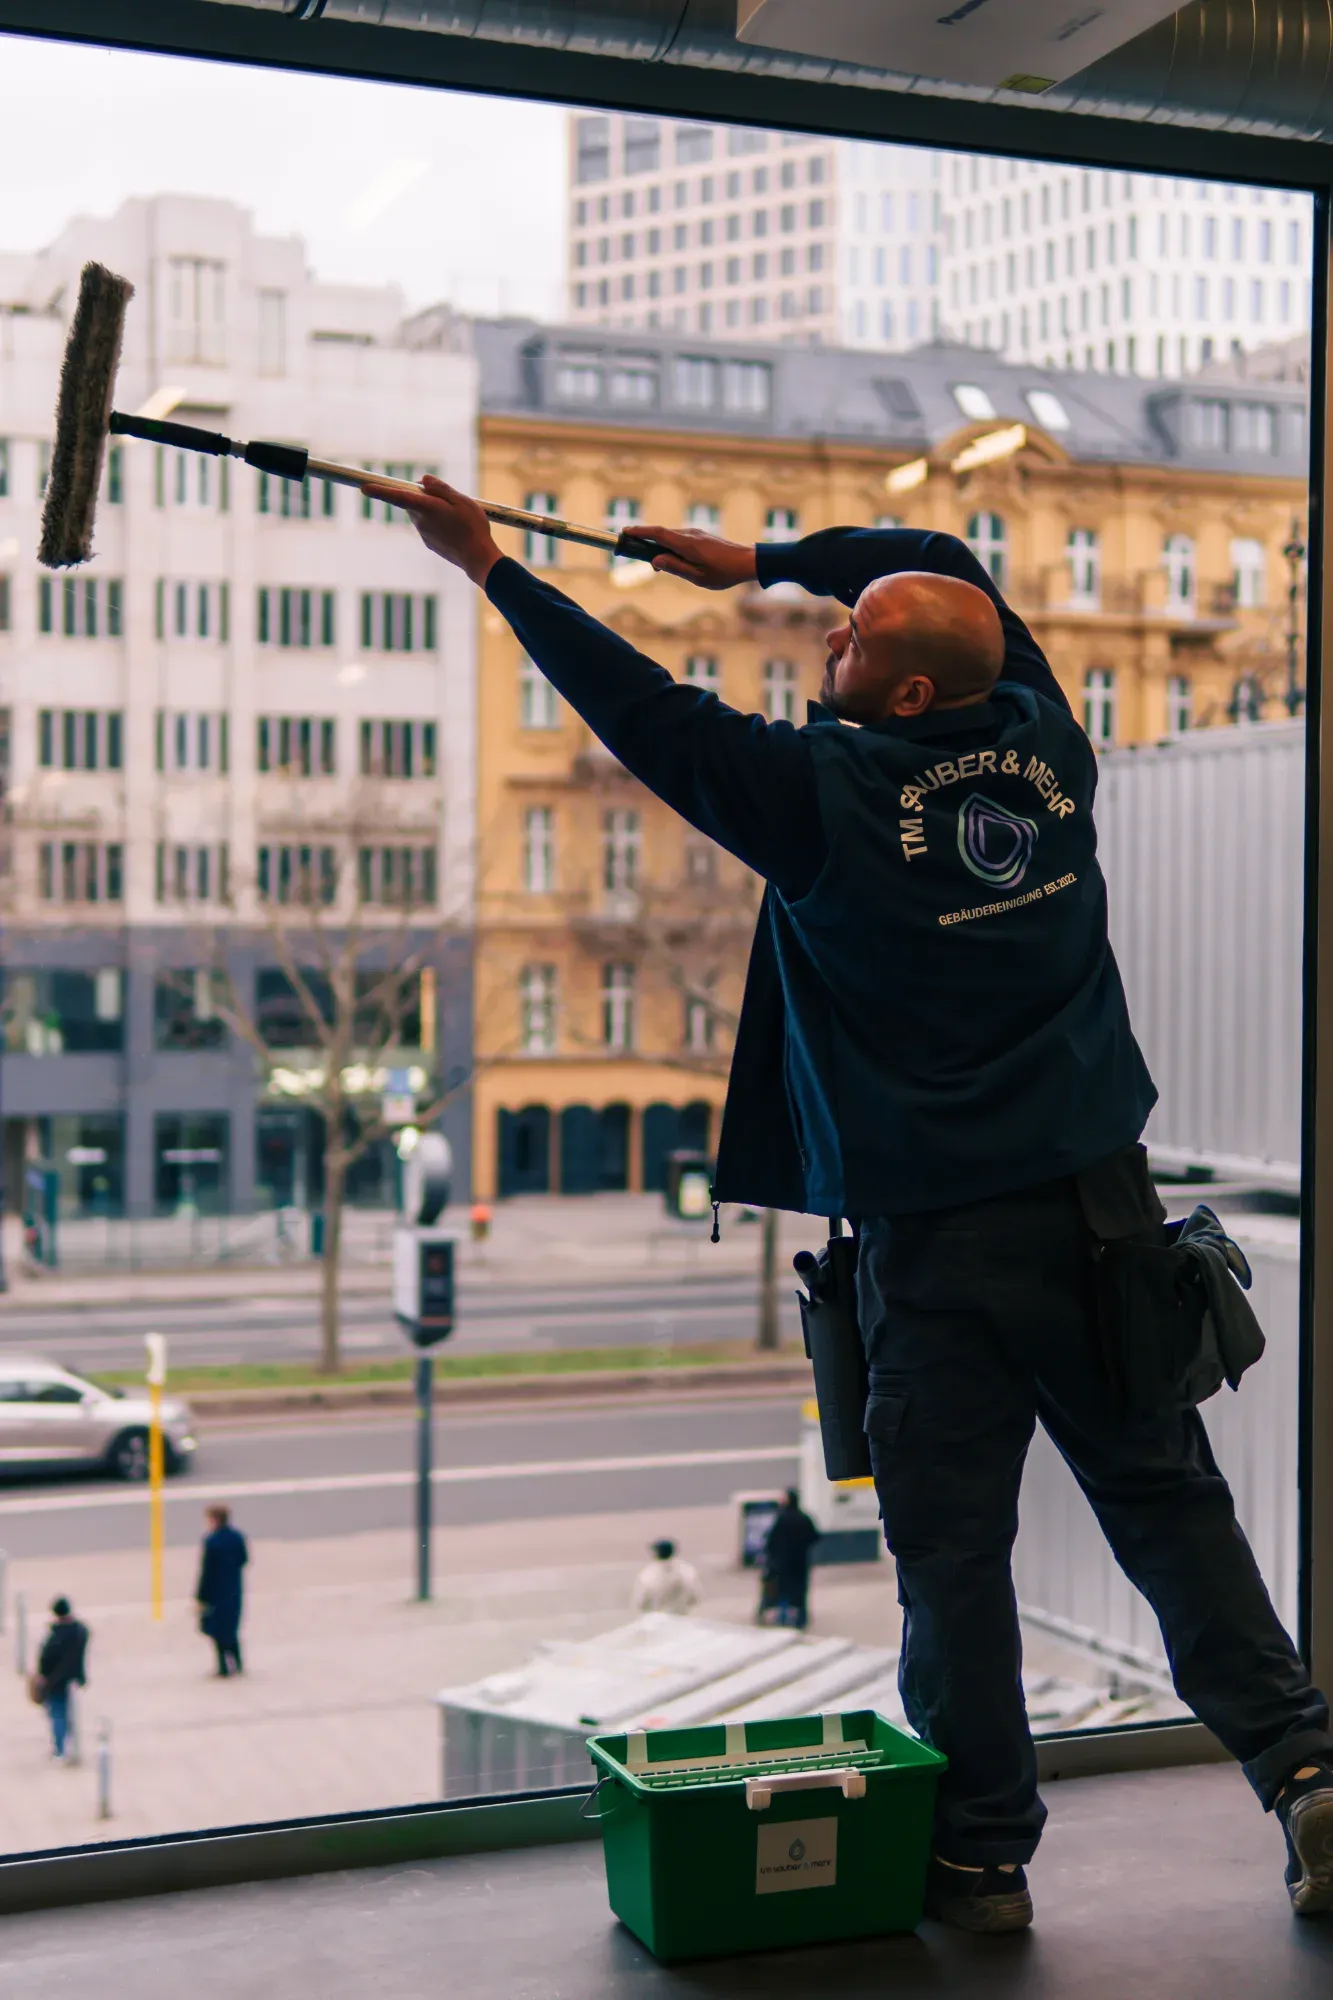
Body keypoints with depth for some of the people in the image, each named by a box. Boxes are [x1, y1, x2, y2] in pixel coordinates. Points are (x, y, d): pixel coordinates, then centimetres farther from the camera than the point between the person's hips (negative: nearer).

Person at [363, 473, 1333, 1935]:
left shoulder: (827, 792, -11)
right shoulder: (1044, 746, 5)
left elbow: (645, 710, -4)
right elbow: (941, 560, 21)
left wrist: (492, 570, 5)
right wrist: (758, 562, 22)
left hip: (937, 1236, -5)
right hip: (1100, 1197, 5)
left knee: (952, 1542, 6)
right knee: (1168, 1498, 12)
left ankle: (982, 1857, 15)